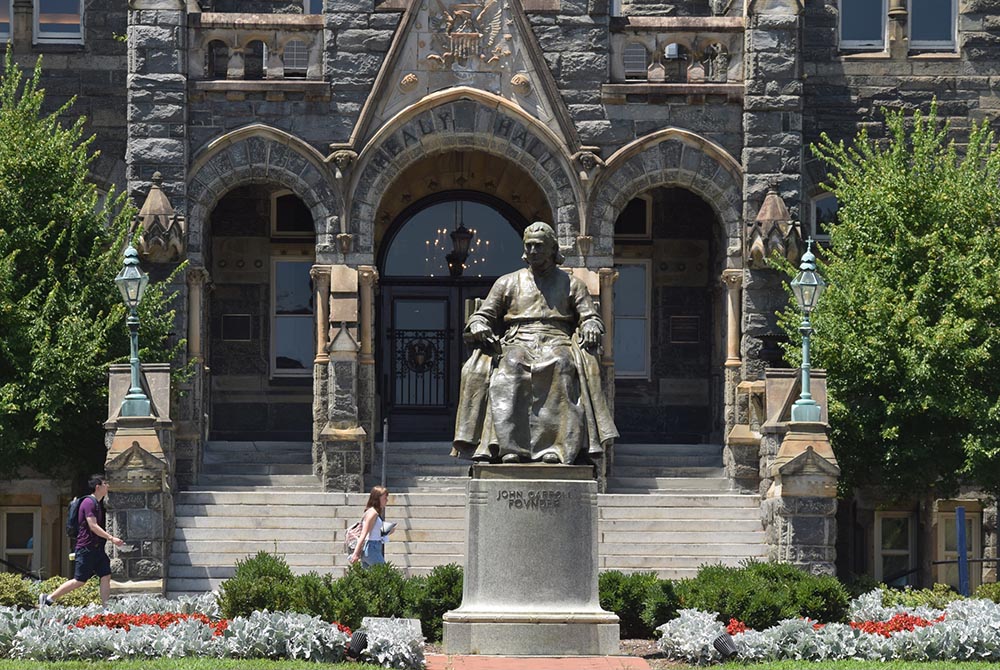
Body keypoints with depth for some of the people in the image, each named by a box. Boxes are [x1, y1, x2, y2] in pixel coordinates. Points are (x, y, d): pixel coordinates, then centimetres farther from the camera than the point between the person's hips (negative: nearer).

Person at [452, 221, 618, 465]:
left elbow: (591, 318, 14)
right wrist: (478, 326, -6)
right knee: (509, 367, -37)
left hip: (557, 343, -1)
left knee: (561, 365, -39)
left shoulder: (571, 284, 21)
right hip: (517, 343, 1)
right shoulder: (508, 282, 23)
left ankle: (557, 446, -45)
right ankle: (510, 446, -44)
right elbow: (483, 314, 19)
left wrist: (591, 328, -11)